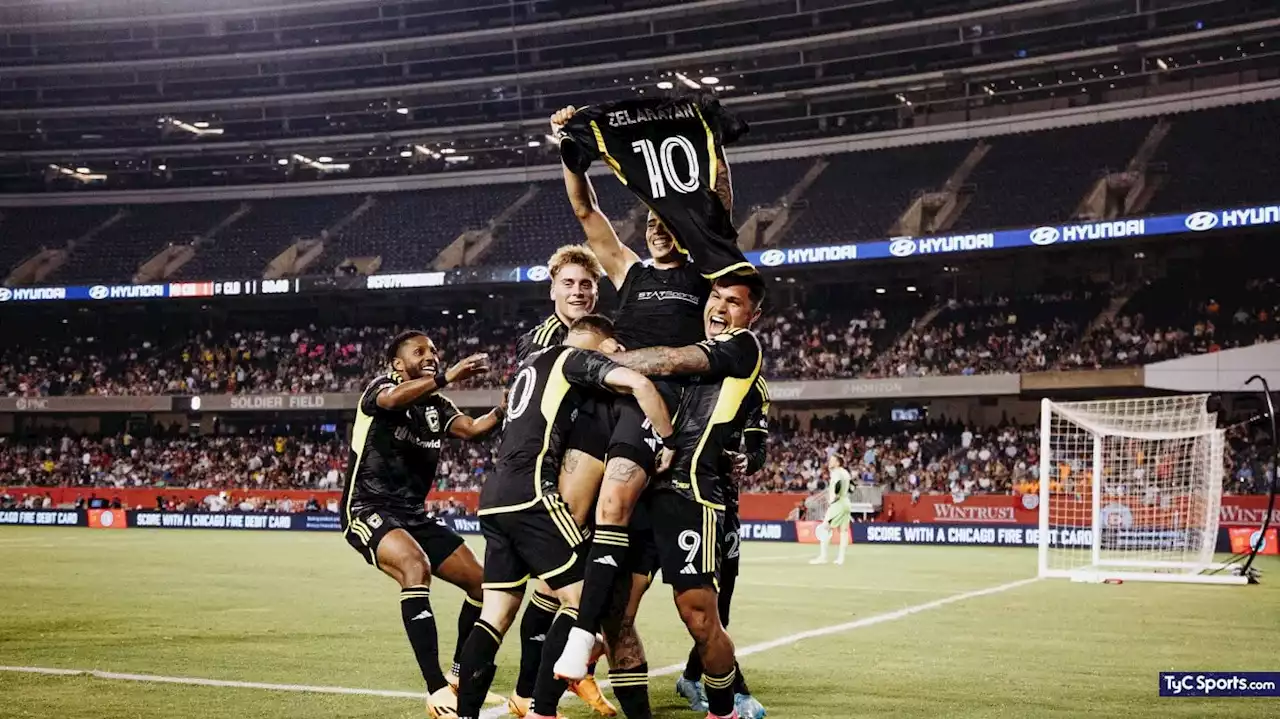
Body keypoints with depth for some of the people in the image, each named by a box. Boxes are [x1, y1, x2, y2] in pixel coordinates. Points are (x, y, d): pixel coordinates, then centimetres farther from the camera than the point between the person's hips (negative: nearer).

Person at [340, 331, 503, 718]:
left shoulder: (437, 406, 11)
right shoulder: (380, 387, -9)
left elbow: (473, 428, -6)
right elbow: (392, 399, -34)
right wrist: (447, 377, -46)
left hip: (414, 514, 8)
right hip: (368, 510, -8)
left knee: (480, 582, 6)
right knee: (416, 567, -35)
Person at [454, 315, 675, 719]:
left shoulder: (533, 363, 27)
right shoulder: (577, 358, 2)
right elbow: (640, 384, -14)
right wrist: (669, 442, -6)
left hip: (495, 496, 8)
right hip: (530, 493, -8)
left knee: (496, 616, 8)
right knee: (583, 600, -4)